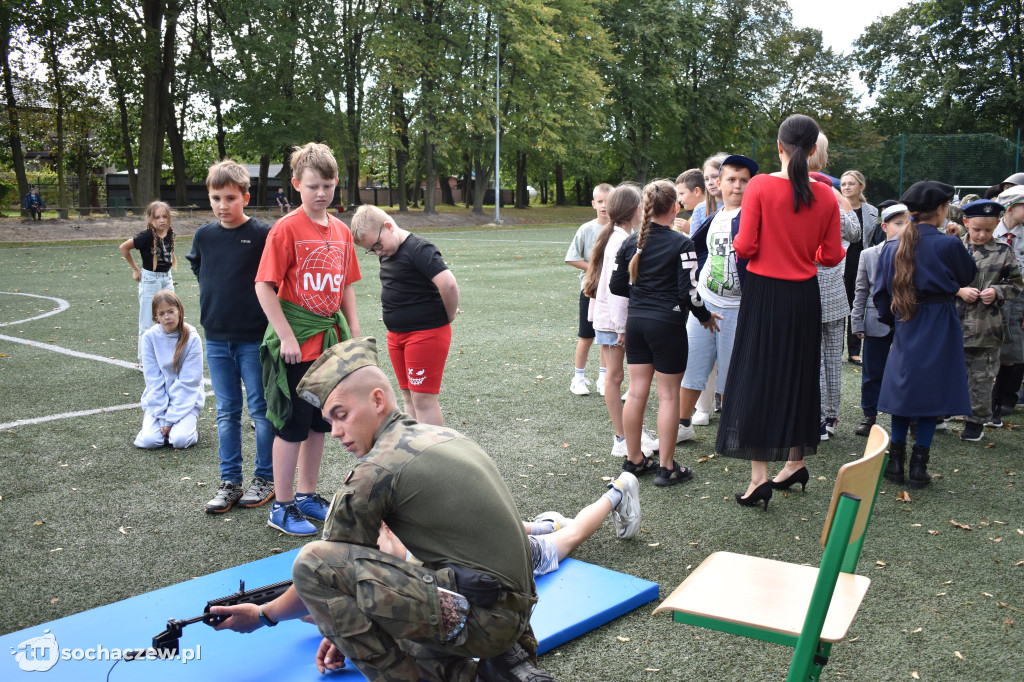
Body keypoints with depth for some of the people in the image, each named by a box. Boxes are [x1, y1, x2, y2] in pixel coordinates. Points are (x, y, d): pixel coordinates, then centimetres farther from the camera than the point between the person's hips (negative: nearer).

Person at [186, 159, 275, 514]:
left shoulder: (263, 234, -10)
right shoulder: (204, 235, 5)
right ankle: (230, 482, 19)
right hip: (217, 339, 5)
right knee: (227, 412, 10)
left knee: (261, 409, 5)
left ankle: (265, 478, 18)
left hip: (255, 338, -4)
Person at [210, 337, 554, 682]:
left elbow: (319, 571, 1)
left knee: (311, 562, -13)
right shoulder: (443, 436, 15)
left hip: (483, 612, -9)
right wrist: (350, 632, 21)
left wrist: (263, 615, 19)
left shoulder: (376, 469, -11)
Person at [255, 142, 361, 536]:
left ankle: (307, 496, 30)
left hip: (331, 341, 6)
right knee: (292, 425, 1)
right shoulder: (287, 229, -11)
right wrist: (286, 336, -16)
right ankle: (282, 508, 14)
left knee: (319, 423, 15)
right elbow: (264, 286, -13)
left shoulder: (342, 232, 8)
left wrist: (355, 336, 10)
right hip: (296, 344, -6)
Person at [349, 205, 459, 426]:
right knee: (408, 396, 16)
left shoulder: (419, 249, -19)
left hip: (426, 333, -9)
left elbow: (448, 284, -30)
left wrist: (449, 316, -17)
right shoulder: (388, 253, 11)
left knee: (423, 399, -5)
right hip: (397, 334, 9)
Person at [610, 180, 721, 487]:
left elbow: (616, 285, 8)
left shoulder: (631, 242, 3)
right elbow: (689, 291, -13)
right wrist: (706, 316, 4)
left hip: (635, 321, 5)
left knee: (636, 391, 11)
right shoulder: (680, 244, -12)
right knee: (668, 395, 3)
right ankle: (667, 467, 9)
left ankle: (633, 459, 22)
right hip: (667, 324, -5)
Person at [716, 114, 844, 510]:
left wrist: (738, 239, 9)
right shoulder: (826, 196, -1)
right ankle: (795, 462, 27)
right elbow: (831, 256, 3)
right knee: (799, 376, 16)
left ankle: (759, 476, 0)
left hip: (764, 292, -3)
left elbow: (744, 247, -14)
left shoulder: (760, 185, -11)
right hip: (804, 297, 3)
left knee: (757, 377, 2)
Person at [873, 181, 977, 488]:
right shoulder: (948, 245, -12)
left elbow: (881, 292, 6)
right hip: (938, 329, -4)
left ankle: (896, 461, 12)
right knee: (932, 392, 4)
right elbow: (967, 275, 6)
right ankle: (918, 467, 5)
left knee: (903, 390, 12)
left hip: (905, 326, 4)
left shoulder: (893, 246, 1)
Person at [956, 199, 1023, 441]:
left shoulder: (1003, 252, 0)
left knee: (982, 376, 5)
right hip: (956, 323, 1)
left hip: (987, 326, -1)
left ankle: (977, 420, 15)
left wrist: (997, 291, -11)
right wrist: (959, 290, -12)